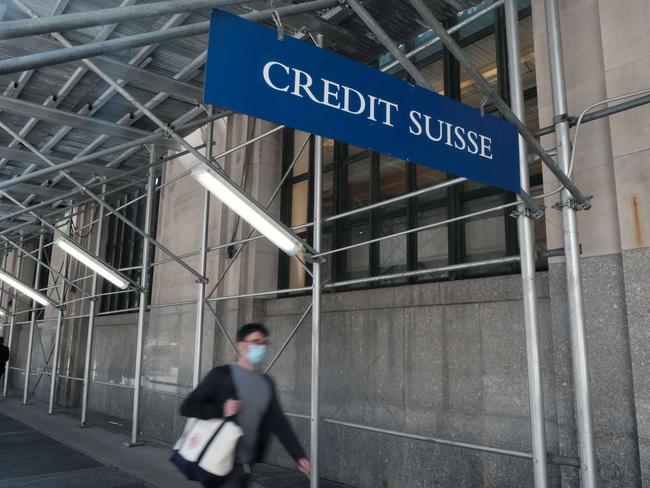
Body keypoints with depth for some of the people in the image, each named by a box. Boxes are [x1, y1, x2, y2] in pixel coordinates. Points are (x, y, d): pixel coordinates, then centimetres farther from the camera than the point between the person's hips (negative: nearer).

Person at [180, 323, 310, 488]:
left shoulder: (267, 383, 8)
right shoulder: (221, 375, -8)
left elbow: (278, 423, 9)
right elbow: (187, 407, -7)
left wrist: (299, 455, 2)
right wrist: (221, 411, -20)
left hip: (246, 466, 5)